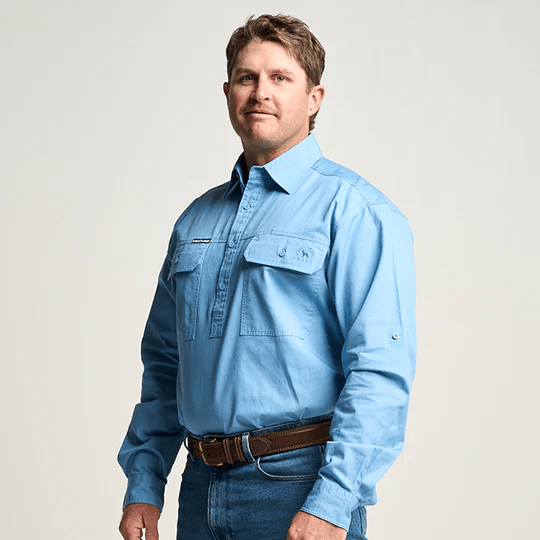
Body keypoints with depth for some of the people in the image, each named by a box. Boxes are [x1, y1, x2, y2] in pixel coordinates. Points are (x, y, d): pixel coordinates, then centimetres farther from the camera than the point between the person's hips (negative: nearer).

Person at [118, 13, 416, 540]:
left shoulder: (353, 210, -7)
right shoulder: (195, 220, 13)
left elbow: (380, 372, -16)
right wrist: (144, 486, 10)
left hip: (299, 485, -5)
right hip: (201, 492, 6)